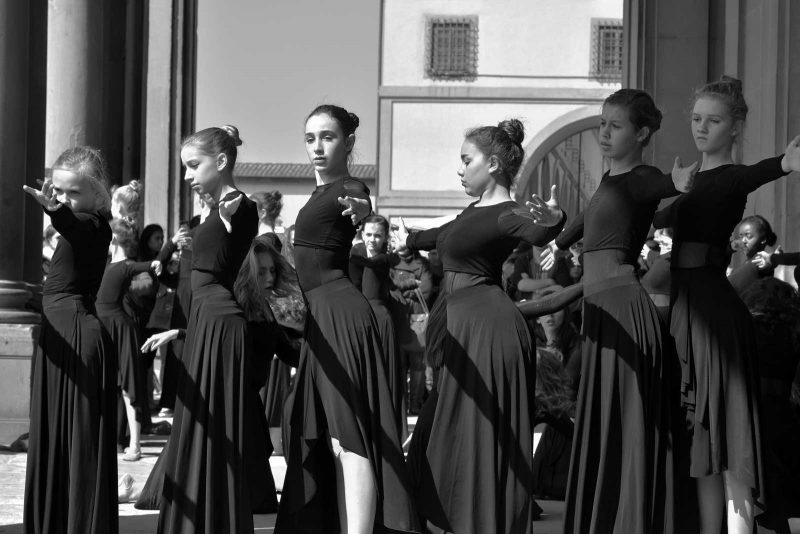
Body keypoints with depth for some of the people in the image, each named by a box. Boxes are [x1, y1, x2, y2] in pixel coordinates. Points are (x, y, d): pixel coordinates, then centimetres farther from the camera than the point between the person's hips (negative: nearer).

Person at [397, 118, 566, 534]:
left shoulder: (508, 214, -15)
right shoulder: (477, 209, 12)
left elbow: (537, 234, -38)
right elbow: (446, 236, 32)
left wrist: (553, 220, -61)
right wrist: (408, 240, 50)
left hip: (486, 328, -10)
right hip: (459, 325, 10)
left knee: (479, 437, -5)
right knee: (449, 436, 15)